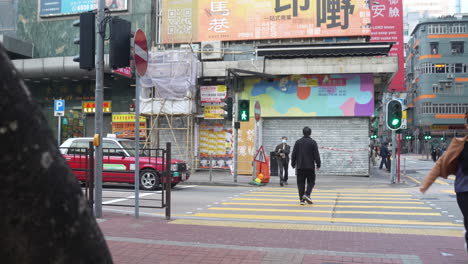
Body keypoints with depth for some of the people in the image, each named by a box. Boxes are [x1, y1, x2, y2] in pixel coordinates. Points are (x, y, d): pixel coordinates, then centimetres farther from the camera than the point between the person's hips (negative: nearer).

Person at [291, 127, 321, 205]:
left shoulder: (298, 142, 5)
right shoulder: (313, 142, -3)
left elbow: (293, 154, 7)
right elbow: (316, 155, -5)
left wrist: (293, 164, 15)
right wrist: (318, 164, 3)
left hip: (300, 166, 2)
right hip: (310, 166, -2)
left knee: (301, 183, 6)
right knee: (311, 182, 8)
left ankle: (302, 199, 3)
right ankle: (307, 194, -13)